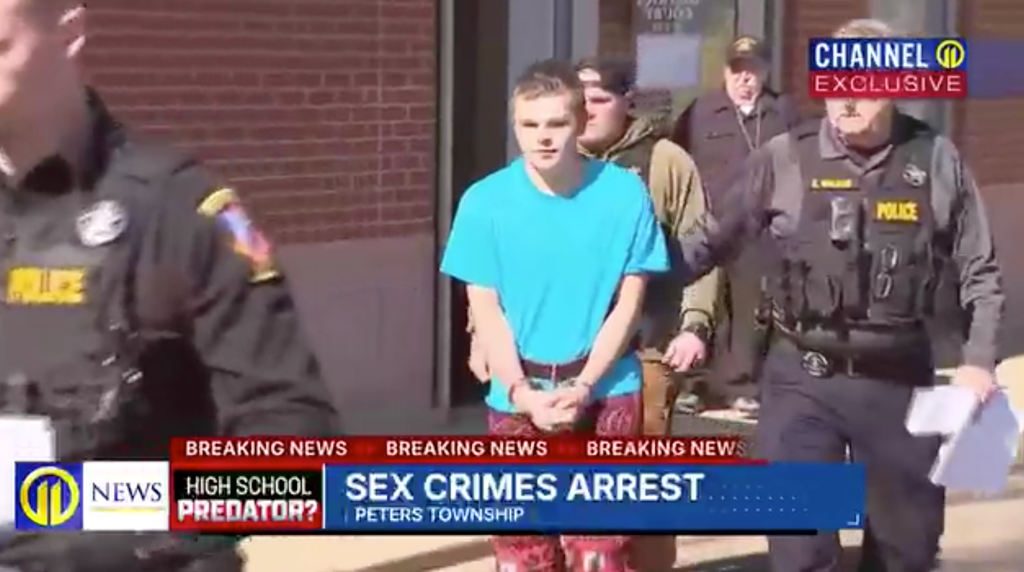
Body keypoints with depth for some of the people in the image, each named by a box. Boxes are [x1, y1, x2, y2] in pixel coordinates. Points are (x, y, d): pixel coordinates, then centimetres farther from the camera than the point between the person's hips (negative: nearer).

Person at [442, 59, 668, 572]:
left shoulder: (624, 194, -5)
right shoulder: (485, 202, -4)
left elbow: (629, 302, -3)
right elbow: (485, 310, -2)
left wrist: (582, 386, -12)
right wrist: (523, 392, -13)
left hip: (605, 394, -1)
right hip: (517, 400, 1)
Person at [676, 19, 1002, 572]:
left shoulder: (935, 160, -1)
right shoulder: (785, 158, -4)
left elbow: (979, 272, 7)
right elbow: (712, 240, 5)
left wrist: (978, 360, -2)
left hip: (899, 380, 2)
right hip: (801, 377, -1)